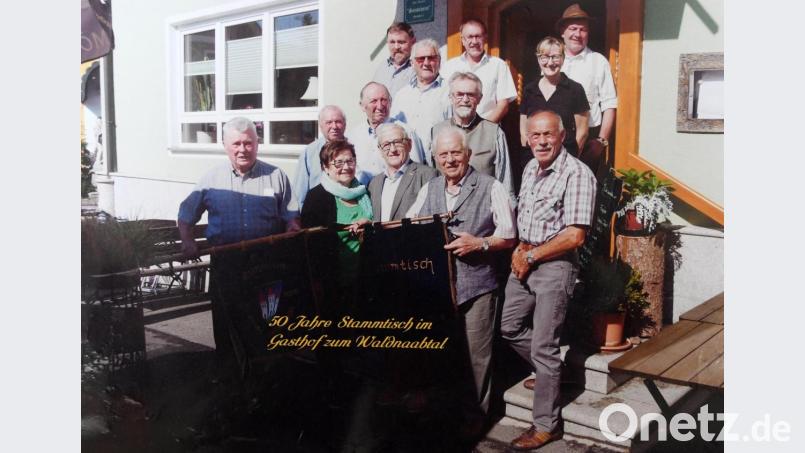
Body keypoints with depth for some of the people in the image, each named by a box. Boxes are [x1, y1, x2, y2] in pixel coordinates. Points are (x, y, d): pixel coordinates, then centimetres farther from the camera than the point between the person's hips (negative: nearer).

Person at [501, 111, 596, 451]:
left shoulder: (576, 174, -17)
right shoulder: (531, 168, 10)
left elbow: (574, 236, -21)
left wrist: (531, 256, -13)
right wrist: (519, 251, 4)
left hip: (555, 266, -8)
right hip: (524, 261, 8)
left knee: (543, 347, -1)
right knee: (510, 327, 17)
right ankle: (550, 373, 40)